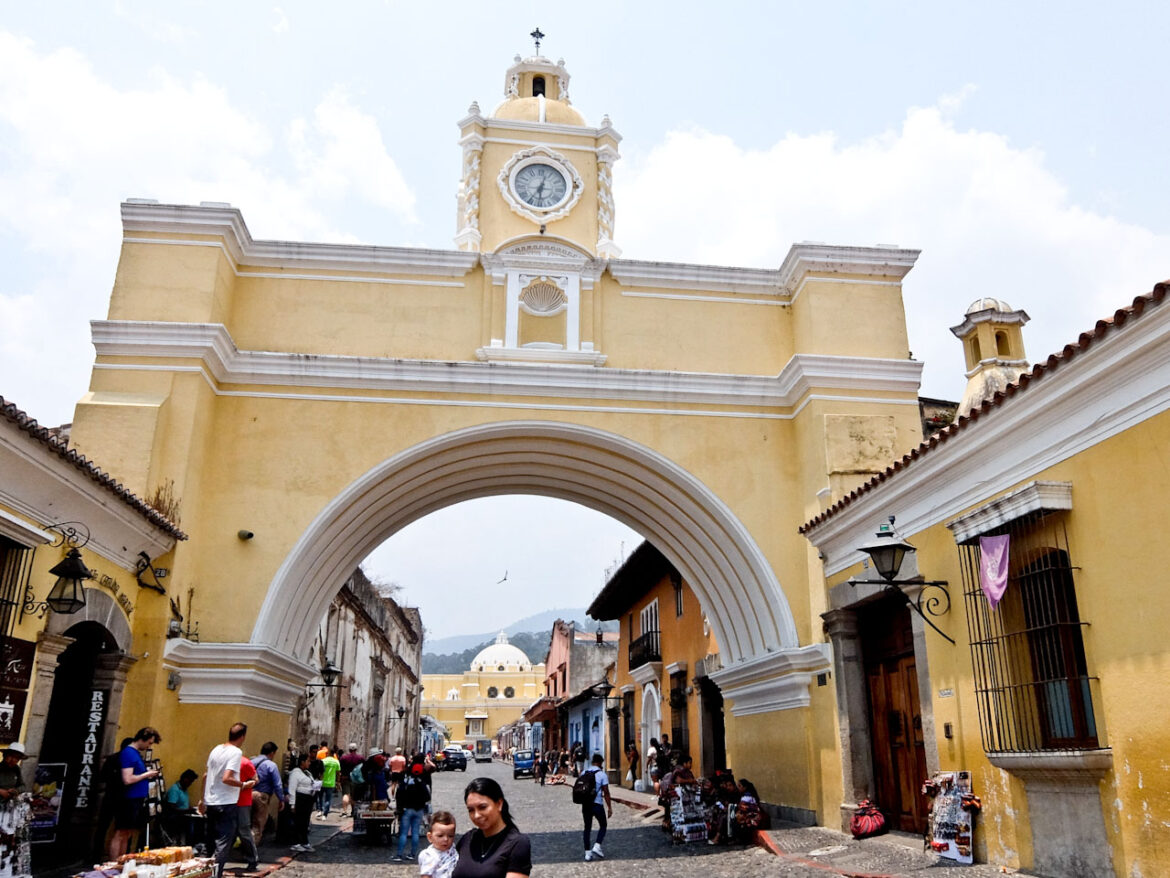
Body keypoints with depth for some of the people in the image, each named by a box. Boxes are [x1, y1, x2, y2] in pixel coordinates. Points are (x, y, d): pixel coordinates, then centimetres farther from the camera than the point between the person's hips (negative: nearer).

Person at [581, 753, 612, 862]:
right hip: (597, 804, -4)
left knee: (587, 828, 12)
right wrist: (609, 807, -4)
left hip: (585, 804, 4)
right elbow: (606, 792, -9)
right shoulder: (602, 774, -8)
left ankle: (587, 853, 11)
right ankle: (597, 846, -2)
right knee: (603, 825, 14)